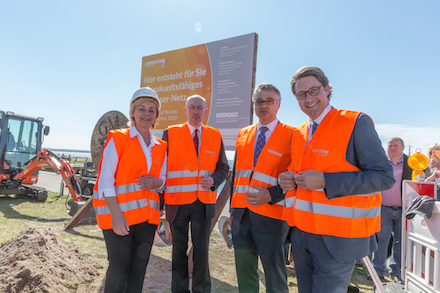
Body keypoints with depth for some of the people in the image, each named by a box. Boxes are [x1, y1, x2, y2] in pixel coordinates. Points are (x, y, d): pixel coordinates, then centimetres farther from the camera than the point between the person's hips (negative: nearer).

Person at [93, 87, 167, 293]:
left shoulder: (160, 147, 11)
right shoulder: (117, 139, -3)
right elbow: (105, 180, -9)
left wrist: (157, 183, -7)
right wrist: (116, 214, -18)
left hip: (147, 216, 5)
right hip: (119, 214, -5)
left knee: (138, 270, 10)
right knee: (119, 268, -4)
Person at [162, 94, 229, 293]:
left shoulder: (215, 135, 7)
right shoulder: (170, 133, 1)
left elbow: (223, 167, 9)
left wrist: (213, 180, -13)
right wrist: (160, 202, -2)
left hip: (204, 202, 1)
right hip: (177, 202, -1)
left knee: (201, 250, 7)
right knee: (179, 250, 12)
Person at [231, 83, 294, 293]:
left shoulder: (291, 136, -6)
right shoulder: (243, 134, 11)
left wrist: (271, 195, -20)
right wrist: (233, 207, 13)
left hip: (270, 214, -5)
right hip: (241, 212, 5)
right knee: (244, 273, 20)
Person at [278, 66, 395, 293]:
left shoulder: (356, 123, -10)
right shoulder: (298, 134, 10)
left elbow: (384, 177, -15)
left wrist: (325, 181, -23)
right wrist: (287, 179, -5)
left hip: (336, 238, -6)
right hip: (301, 232, 6)